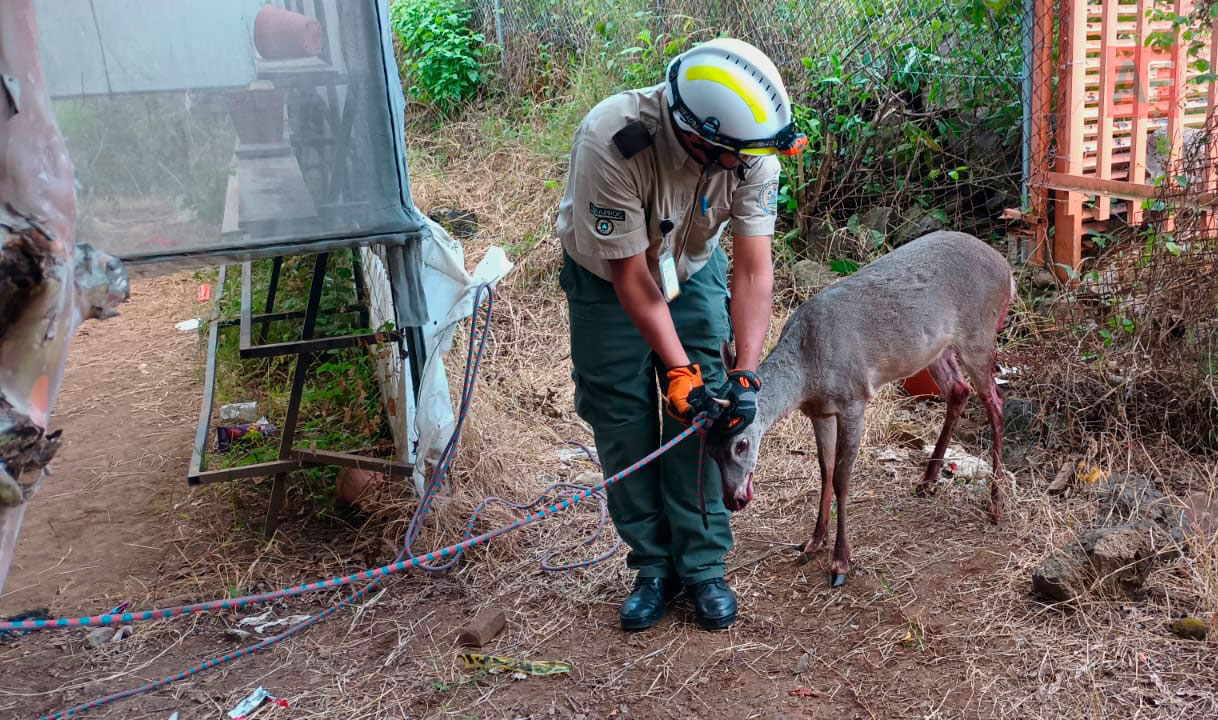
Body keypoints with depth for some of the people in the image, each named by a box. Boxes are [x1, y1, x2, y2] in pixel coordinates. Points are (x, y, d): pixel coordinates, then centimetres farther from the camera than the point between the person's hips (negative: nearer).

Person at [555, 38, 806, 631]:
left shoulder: (752, 149, -27)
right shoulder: (611, 142, -39)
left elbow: (753, 269, -22)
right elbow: (632, 276, -30)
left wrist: (746, 372, -30)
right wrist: (678, 369, -28)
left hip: (694, 272, 2)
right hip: (607, 276, -2)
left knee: (700, 416, -3)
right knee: (624, 423, -1)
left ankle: (703, 566, 11)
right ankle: (653, 566, 15)